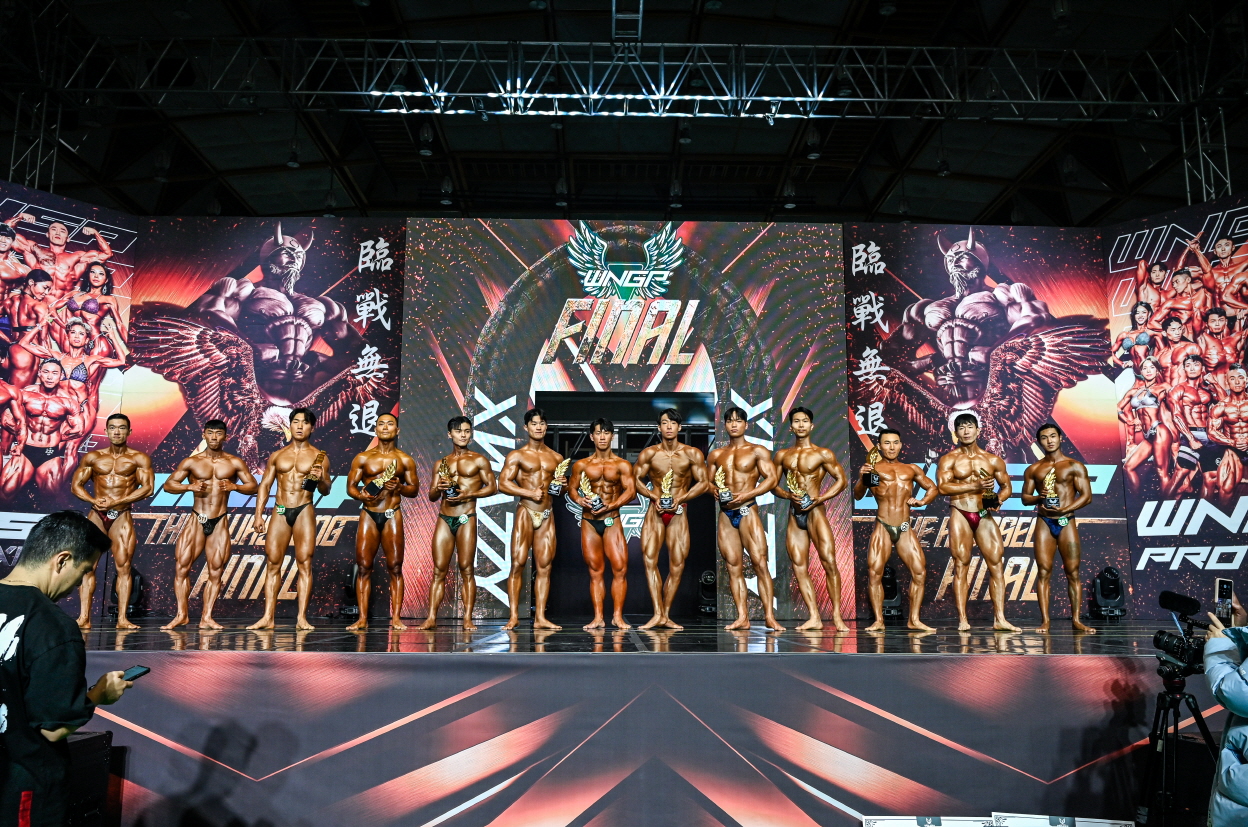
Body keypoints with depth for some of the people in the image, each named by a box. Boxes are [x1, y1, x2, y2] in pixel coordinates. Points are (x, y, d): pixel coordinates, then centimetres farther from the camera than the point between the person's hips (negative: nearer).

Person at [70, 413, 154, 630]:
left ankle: (122, 618, -7)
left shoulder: (139, 458, 3)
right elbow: (76, 485, 9)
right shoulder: (93, 457, 12)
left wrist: (116, 502, -14)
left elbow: (147, 488, -7)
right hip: (96, 515, 2)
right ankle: (84, 617, -2)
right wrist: (94, 500, -10)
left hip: (122, 516, -2)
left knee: (123, 566, -7)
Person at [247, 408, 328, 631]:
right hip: (280, 512, 3)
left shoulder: (319, 456, 5)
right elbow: (264, 485, 12)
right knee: (272, 563, 1)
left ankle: (301, 617, -5)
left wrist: (321, 480, -18)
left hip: (304, 511, -3)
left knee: (304, 562, -6)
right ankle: (268, 617, 4)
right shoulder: (277, 455, 13)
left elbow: (325, 491, 4)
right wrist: (258, 515, 4)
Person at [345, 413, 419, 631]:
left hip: (392, 516, -1)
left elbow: (414, 489, 9)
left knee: (395, 567, -3)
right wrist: (360, 494, -16)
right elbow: (350, 486, 6)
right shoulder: (362, 458, 8)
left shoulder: (405, 460, 8)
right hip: (368, 515, 1)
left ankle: (396, 617, 1)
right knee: (363, 566, -2)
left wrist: (399, 487, -12)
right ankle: (362, 618, 3)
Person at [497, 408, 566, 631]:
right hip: (525, 513, -4)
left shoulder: (556, 458, 15)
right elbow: (503, 483, -6)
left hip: (547, 516, 4)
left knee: (544, 566, 1)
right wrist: (530, 493, -16)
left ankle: (540, 618, 4)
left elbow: (561, 486, 25)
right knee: (518, 563, -7)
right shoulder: (517, 456, 2)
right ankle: (514, 616, -1)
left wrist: (562, 484, 1)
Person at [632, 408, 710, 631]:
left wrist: (680, 498, -13)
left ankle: (666, 615, 10)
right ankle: (658, 614, -10)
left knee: (677, 565, -2)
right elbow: (636, 479, 6)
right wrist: (654, 496, -11)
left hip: (679, 514, 0)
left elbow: (704, 483, -1)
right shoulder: (649, 453, 2)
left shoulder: (692, 454, -1)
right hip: (655, 512, 0)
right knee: (649, 559, -13)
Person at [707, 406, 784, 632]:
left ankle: (769, 616, -8)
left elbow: (772, 477, -5)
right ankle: (742, 617, 3)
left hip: (747, 511, -4)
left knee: (760, 562, -11)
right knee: (733, 566, 1)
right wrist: (714, 491, -5)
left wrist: (746, 495, -16)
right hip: (725, 514, 4)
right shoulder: (715, 455, 15)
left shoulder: (757, 451, 3)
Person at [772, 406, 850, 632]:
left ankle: (837, 616, -6)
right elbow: (772, 484, 13)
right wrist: (788, 495, -7)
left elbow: (841, 480, 0)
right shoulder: (782, 455, 12)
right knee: (798, 565, -2)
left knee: (829, 562, -11)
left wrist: (819, 499, -11)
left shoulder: (823, 454, 2)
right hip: (794, 514, 4)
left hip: (815, 512, -4)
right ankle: (814, 617, 1)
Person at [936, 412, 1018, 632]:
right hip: (960, 515, -2)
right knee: (961, 565, -3)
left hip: (985, 515, 3)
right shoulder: (949, 459, 2)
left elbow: (1006, 486, 15)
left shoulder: (993, 460, 10)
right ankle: (962, 620, -1)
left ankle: (999, 619, -1)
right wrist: (975, 486, -19)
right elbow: (942, 487, -12)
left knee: (996, 564, -4)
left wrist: (997, 500, -8)